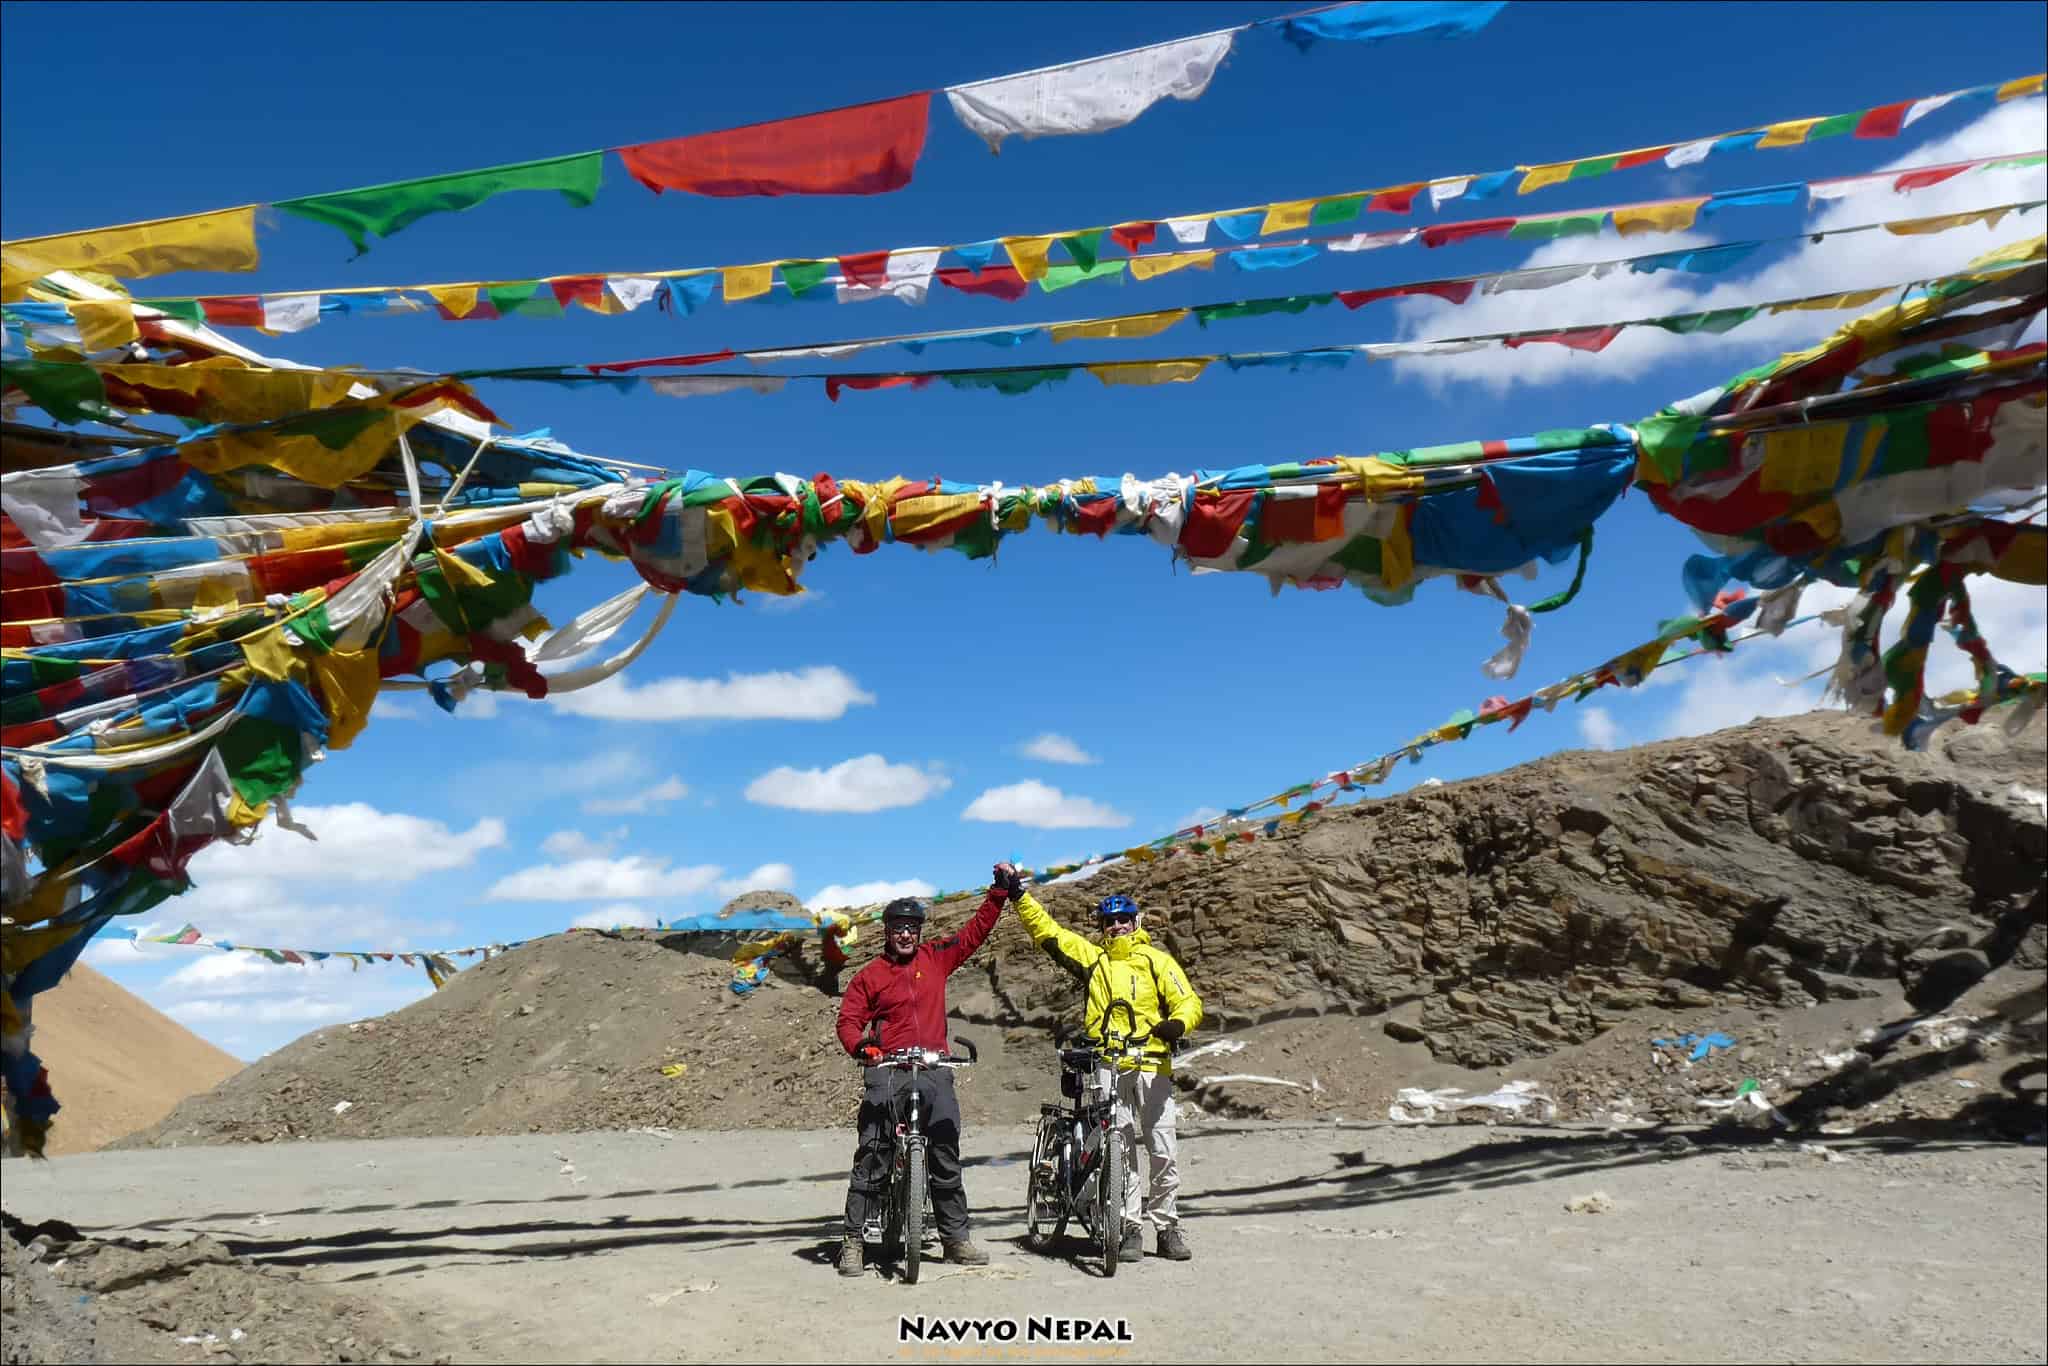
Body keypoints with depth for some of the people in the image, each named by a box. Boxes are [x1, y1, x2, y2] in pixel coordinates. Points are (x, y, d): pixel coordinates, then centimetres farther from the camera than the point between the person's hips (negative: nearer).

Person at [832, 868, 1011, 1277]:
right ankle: (854, 1240, 2)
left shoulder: (936, 958, 12)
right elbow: (849, 1019, 1)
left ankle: (955, 1239, 15)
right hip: (888, 1072, -3)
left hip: (935, 1071, 3)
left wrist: (1000, 891, 10)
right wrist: (859, 1047, -19)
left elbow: (975, 931, 15)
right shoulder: (869, 976, 6)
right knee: (872, 1158, -5)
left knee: (946, 1156, 6)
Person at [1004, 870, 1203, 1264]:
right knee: (1120, 1150, 1)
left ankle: (1167, 1227, 10)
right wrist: (1018, 895, 9)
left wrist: (1178, 1024, -21)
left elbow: (1188, 1002, 1)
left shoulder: (1157, 960, 9)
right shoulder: (1094, 958, 15)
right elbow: (1046, 931, 16)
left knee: (1164, 1150, -1)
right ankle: (1130, 1228, 8)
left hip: (1153, 1066, -1)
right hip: (1109, 1068, 2)